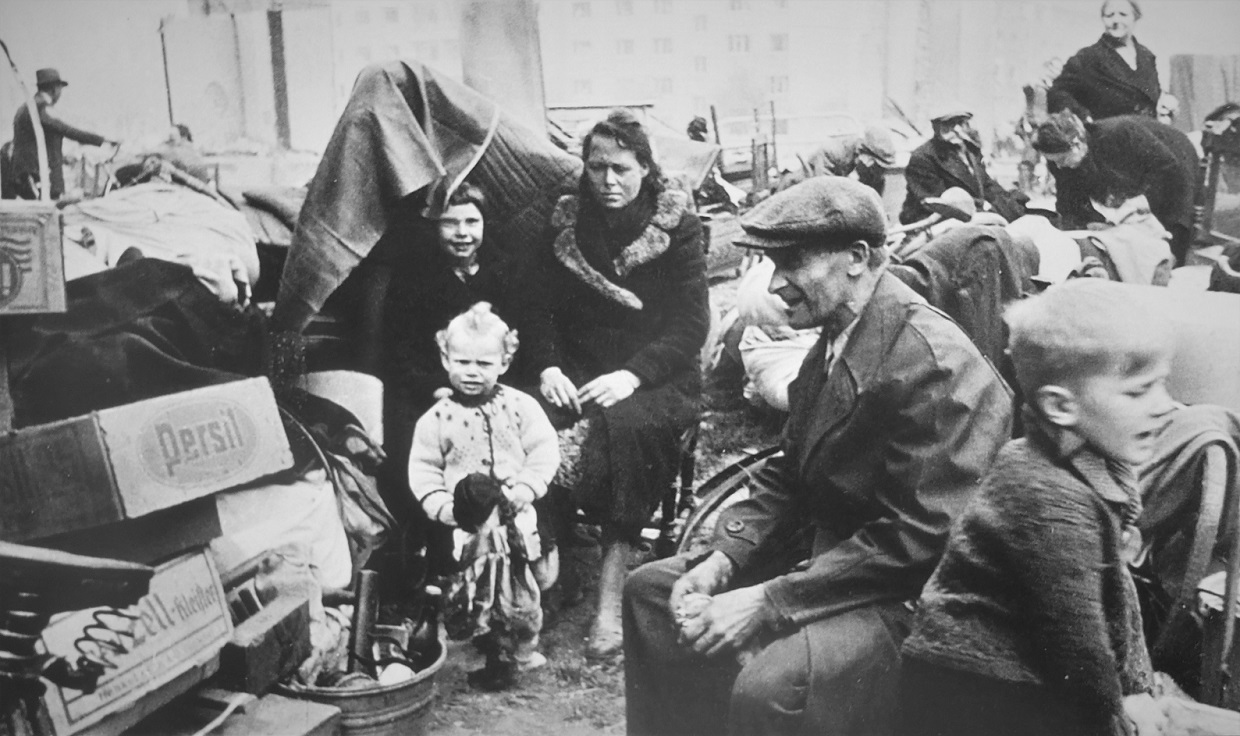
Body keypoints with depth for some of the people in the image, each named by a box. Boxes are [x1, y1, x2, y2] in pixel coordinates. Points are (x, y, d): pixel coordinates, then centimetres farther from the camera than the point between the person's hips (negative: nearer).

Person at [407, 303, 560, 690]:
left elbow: (544, 450, -1)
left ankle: (517, 652, 25)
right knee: (475, 594, 4)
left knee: (521, 590, 5)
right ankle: (494, 653, 23)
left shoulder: (520, 405, 0)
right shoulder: (437, 417, 2)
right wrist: (441, 505, -9)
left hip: (518, 516, 0)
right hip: (467, 525, 0)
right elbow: (423, 469, 4)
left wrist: (525, 488, -13)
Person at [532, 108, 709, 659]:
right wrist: (549, 367, -14)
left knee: (625, 425, -36)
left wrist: (631, 375, -21)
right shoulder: (563, 225, 10)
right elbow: (540, 311, 6)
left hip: (659, 381, -3)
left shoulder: (677, 227, 0)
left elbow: (690, 326, -7)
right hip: (578, 377, 3)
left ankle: (612, 596, -32)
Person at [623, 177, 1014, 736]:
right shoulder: (834, 338, 6)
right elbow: (788, 474, 9)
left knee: (768, 689, -32)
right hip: (826, 551, 9)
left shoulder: (931, 359, -22)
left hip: (910, 595, -9)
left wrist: (768, 602, -24)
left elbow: (916, 538, -24)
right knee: (650, 587, 9)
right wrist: (722, 559, -7)